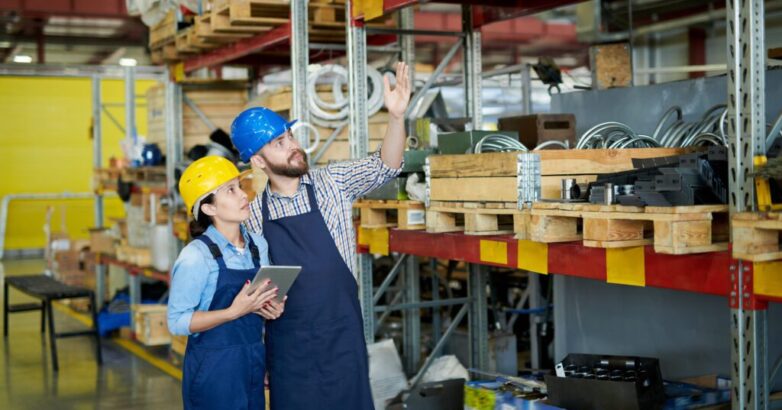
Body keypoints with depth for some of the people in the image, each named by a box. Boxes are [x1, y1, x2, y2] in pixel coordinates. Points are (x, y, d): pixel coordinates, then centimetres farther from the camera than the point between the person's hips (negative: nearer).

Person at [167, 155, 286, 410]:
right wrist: (234, 312, -23)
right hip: (214, 369, -6)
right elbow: (177, 322, -15)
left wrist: (271, 308, -3)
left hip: (253, 366, 6)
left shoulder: (258, 245, 5)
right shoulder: (196, 256, -15)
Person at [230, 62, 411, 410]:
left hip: (340, 335, 0)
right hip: (287, 341, 1)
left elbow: (384, 168, -11)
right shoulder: (253, 214, 1)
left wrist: (396, 116, -26)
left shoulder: (331, 183, -1)